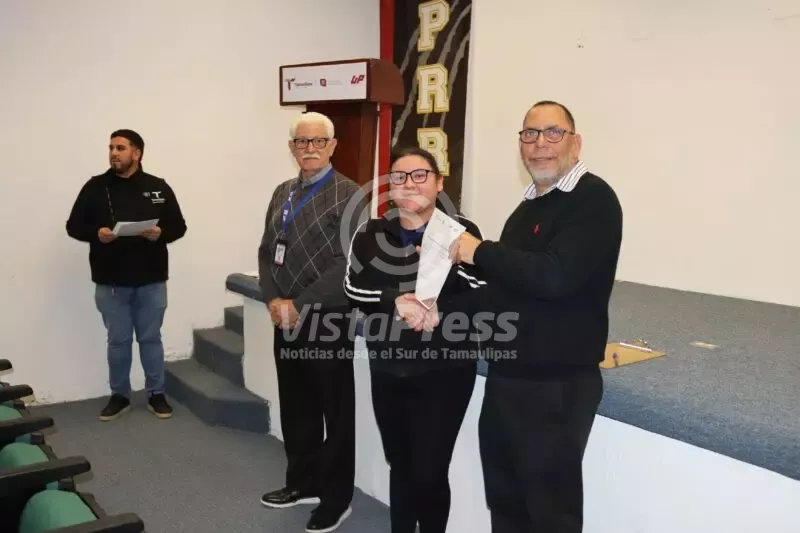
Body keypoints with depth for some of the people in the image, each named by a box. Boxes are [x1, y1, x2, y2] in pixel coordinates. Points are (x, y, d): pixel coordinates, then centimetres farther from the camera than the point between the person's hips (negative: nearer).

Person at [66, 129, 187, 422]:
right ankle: (119, 395, 26)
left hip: (151, 281, 0)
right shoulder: (95, 187, 1)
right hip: (110, 283, 0)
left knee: (151, 338, 10)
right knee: (118, 341, 10)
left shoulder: (158, 187, 1)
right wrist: (96, 233, -17)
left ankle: (156, 394, 23)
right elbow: (74, 226, 3)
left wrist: (160, 233, -17)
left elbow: (179, 226, 4)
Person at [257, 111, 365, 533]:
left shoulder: (349, 195, -9)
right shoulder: (283, 193, 13)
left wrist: (300, 305, -16)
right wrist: (273, 300, -4)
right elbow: (267, 251, 12)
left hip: (326, 321, -6)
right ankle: (303, 482, 35)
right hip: (286, 321, 7)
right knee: (295, 407, 17)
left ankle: (336, 499, 20)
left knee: (336, 413, 6)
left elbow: (347, 263, -16)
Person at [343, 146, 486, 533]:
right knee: (400, 465, 17)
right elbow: (354, 291, -3)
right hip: (387, 371, 4)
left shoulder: (461, 232, -8)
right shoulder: (370, 235, 6)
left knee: (429, 471, 0)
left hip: (445, 371, -4)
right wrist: (397, 302, -20)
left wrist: (435, 312, -26)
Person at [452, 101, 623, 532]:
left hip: (557, 385, -9)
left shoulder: (593, 199, -15)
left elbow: (555, 276, -30)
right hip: (506, 376, 9)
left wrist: (479, 252, -18)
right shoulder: (529, 205, 14)